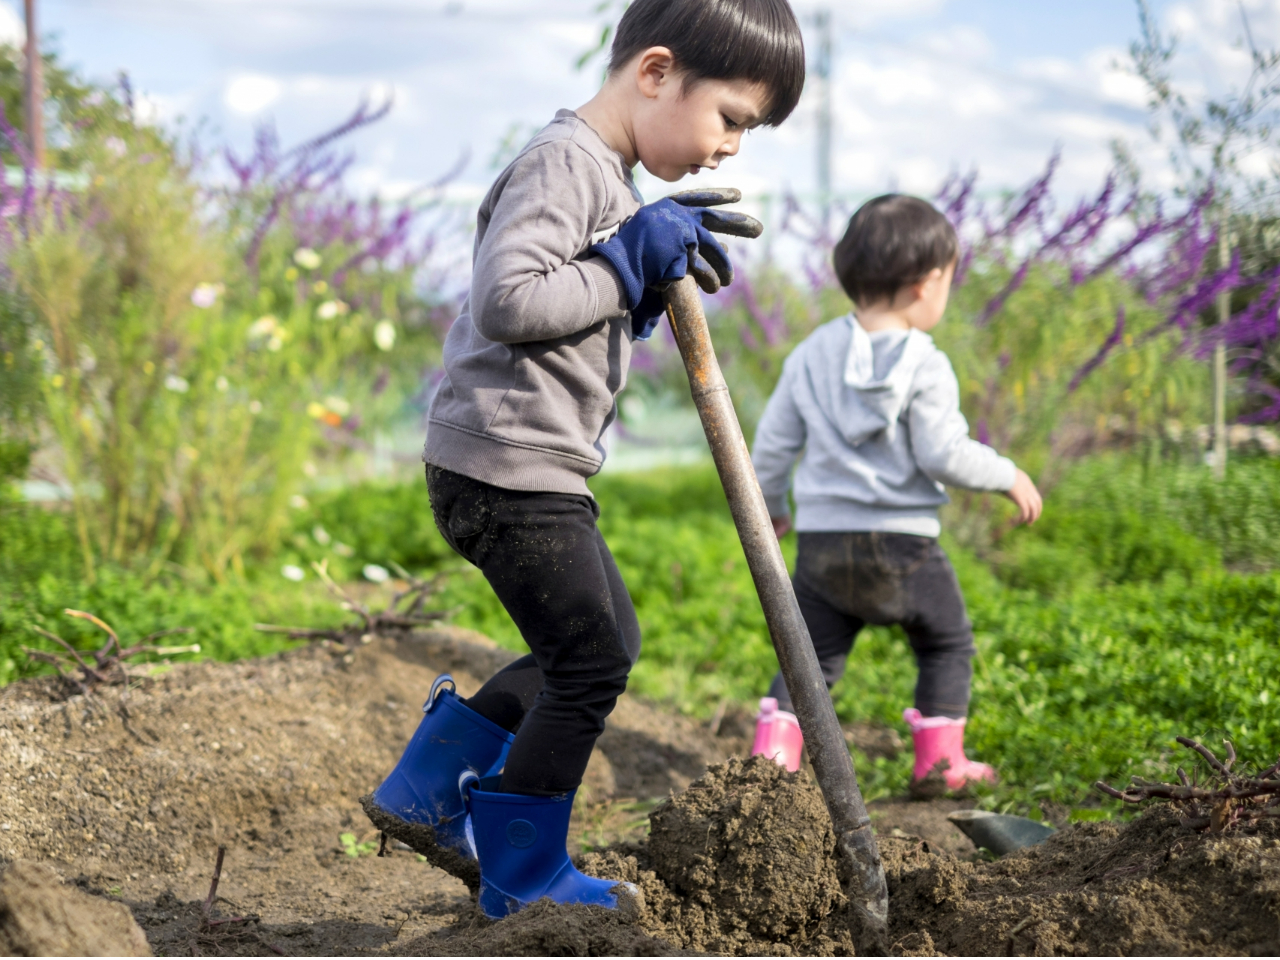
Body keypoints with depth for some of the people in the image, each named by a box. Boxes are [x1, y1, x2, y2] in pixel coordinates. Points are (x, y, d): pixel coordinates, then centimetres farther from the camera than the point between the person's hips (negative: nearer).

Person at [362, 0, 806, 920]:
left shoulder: (616, 183, 17)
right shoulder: (564, 162, -16)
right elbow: (505, 300, -28)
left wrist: (649, 288, 5)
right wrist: (628, 265, -19)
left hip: (542, 470, 11)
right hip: (505, 463, -11)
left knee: (609, 640, 20)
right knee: (591, 659, -3)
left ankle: (430, 790, 25)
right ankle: (524, 878, 11)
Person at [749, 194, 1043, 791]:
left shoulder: (812, 354, 5)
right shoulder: (924, 367, -11)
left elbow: (774, 441, 9)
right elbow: (943, 454, -15)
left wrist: (766, 505, 25)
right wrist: (1008, 477, 0)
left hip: (821, 538, 4)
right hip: (901, 541, -4)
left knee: (811, 657, 12)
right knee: (948, 644, 16)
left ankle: (773, 750, -2)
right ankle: (940, 758, 19)